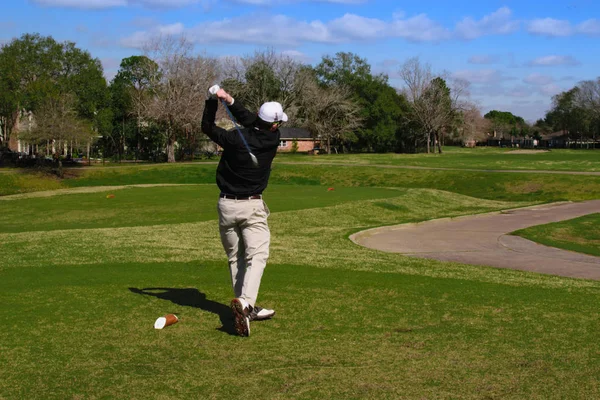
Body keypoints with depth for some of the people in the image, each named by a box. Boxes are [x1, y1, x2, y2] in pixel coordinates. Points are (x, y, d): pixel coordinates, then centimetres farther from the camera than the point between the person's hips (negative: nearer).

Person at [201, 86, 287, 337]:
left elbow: (207, 127, 6)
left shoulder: (235, 138, -10)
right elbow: (250, 122, 4)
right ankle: (244, 301, -31)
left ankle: (247, 308, 16)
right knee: (257, 256, -7)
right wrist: (230, 101, -4)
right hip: (252, 206, -2)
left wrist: (213, 100, 2)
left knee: (235, 258, 12)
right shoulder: (273, 139, -7)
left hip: (226, 205, 2)